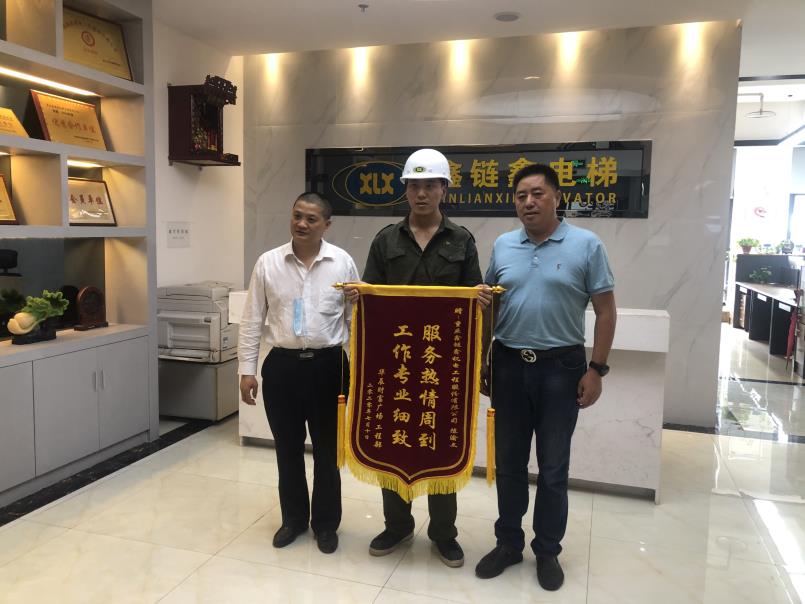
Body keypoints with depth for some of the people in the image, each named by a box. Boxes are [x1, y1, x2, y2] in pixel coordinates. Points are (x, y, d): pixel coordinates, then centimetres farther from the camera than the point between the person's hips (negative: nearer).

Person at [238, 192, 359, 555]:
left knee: (326, 449, 11)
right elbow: (252, 321, 3)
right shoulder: (268, 263, 0)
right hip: (282, 365, 1)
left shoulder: (342, 262, -3)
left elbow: (356, 317, 2)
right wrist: (246, 370, 0)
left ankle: (326, 523, 29)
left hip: (327, 365, -1)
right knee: (287, 449, 14)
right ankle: (293, 518, 34)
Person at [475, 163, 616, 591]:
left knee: (553, 467, 9)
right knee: (509, 463, 13)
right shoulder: (502, 246, 6)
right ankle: (508, 542, 30)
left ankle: (548, 551, 27)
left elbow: (605, 311, -3)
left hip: (561, 367, -3)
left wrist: (596, 369, -7)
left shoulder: (586, 245, -4)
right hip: (509, 364, 3)